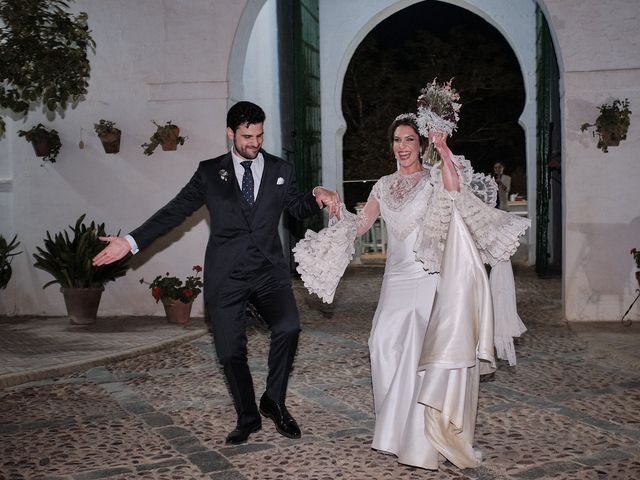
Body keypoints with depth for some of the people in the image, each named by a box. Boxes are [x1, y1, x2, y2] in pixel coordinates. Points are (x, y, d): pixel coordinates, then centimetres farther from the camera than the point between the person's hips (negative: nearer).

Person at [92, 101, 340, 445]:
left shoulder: (280, 170, 11)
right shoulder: (210, 172, 7)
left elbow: (297, 207, 19)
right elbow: (176, 210, 5)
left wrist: (318, 197, -5)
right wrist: (131, 242, -3)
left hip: (269, 272, 0)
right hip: (225, 278, 0)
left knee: (288, 327, -24)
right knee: (230, 351, 2)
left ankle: (274, 401, -1)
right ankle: (247, 417, 25)